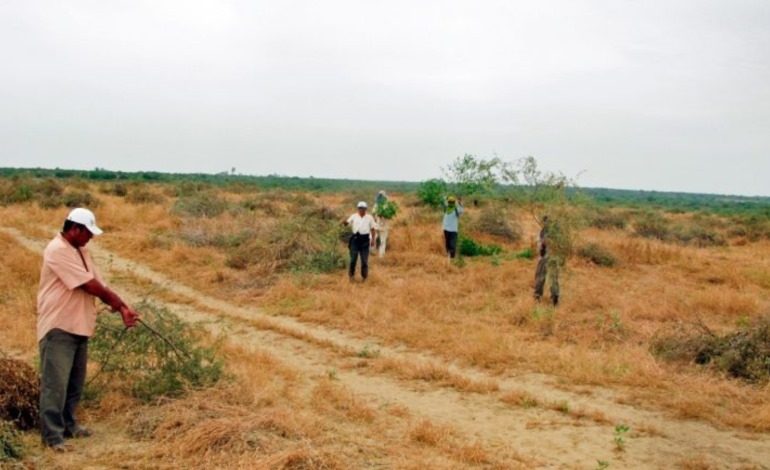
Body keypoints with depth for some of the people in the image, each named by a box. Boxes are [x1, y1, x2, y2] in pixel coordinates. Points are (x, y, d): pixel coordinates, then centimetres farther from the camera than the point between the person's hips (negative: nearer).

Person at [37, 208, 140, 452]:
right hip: (59, 328, -9)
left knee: (75, 383, 16)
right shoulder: (57, 251, -17)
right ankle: (52, 435, 0)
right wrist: (120, 304, -8)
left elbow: (98, 284, 7)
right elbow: (90, 286, -18)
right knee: (55, 383, -6)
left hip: (79, 327, 9)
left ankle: (68, 425, 29)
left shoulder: (80, 250, 13)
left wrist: (123, 308, -6)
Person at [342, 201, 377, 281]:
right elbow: (347, 223, -5)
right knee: (353, 258, -2)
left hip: (365, 239, 1)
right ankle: (351, 275, 13)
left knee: (364, 259, 3)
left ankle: (364, 276, 14)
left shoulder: (369, 217, 8)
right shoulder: (354, 216, 6)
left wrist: (373, 239, 3)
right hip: (355, 238, 0)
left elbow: (372, 228, 10)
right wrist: (345, 222, -29)